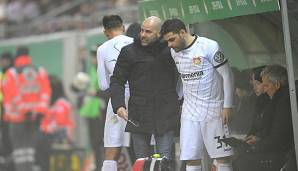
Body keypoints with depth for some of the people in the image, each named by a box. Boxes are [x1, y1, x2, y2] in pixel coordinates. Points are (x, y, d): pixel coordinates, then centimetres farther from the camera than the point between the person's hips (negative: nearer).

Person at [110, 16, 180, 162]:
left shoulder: (169, 50, 5)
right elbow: (117, 81, 4)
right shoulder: (129, 52, 3)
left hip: (165, 115, 0)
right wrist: (119, 106, -11)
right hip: (138, 117, 1)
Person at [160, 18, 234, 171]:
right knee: (191, 158, 0)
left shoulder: (209, 46, -12)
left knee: (222, 156, -3)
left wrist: (227, 106, -13)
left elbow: (227, 75, -9)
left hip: (214, 110, -5)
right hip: (189, 111, 5)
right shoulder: (174, 52, 6)